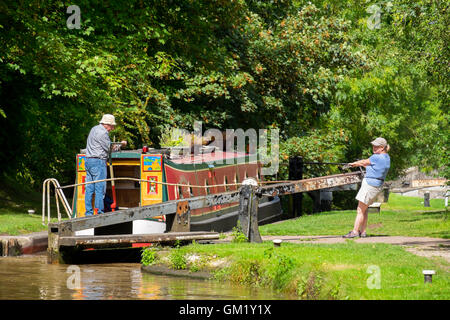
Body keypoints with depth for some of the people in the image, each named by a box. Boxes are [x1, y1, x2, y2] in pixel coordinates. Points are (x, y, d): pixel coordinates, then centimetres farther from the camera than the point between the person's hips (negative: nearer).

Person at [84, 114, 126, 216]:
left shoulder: (94, 129, 17)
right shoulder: (103, 132, -12)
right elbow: (109, 148, -8)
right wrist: (121, 144, 6)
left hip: (88, 160, 9)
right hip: (98, 161, -9)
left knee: (89, 188, 7)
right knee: (100, 189, -7)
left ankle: (89, 212, 8)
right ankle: (99, 213, -7)